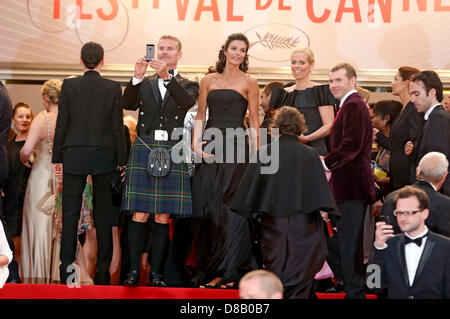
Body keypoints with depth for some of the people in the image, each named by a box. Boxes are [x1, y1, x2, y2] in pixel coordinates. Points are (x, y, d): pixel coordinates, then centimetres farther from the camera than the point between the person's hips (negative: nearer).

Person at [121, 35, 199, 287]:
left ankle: (157, 273, 5)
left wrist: (167, 77, -21)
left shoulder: (187, 85, 11)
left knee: (163, 217, 0)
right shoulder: (145, 84, 15)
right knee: (140, 215, -5)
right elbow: (128, 104, -1)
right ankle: (134, 271, -2)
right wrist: (137, 77, -15)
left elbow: (188, 103, -11)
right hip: (144, 149, 1)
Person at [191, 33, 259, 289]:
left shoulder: (248, 82, 4)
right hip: (211, 149, 4)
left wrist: (255, 155, -6)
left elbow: (254, 121, 1)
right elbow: (200, 116, 12)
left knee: (229, 207, -5)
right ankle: (207, 269, 12)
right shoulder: (209, 81, 13)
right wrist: (196, 143, -3)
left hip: (236, 148, -4)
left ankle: (229, 271, 2)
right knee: (206, 207, 3)